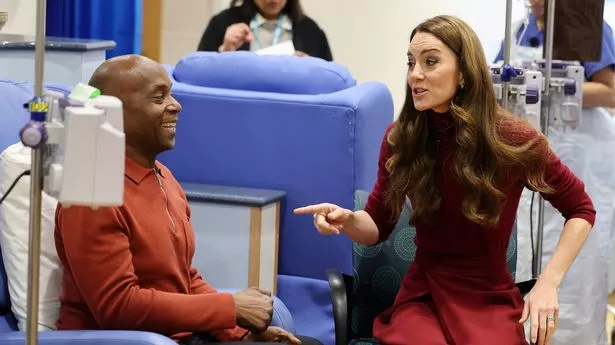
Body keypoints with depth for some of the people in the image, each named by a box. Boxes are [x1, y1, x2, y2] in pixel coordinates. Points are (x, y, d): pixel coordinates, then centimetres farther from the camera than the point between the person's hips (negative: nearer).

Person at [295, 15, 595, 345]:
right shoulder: (400, 138, -3)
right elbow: (377, 226, 6)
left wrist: (548, 283, -6)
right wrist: (347, 219, -16)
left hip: (491, 299, -1)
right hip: (422, 295, 1)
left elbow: (581, 209, 3)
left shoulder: (512, 139, -10)